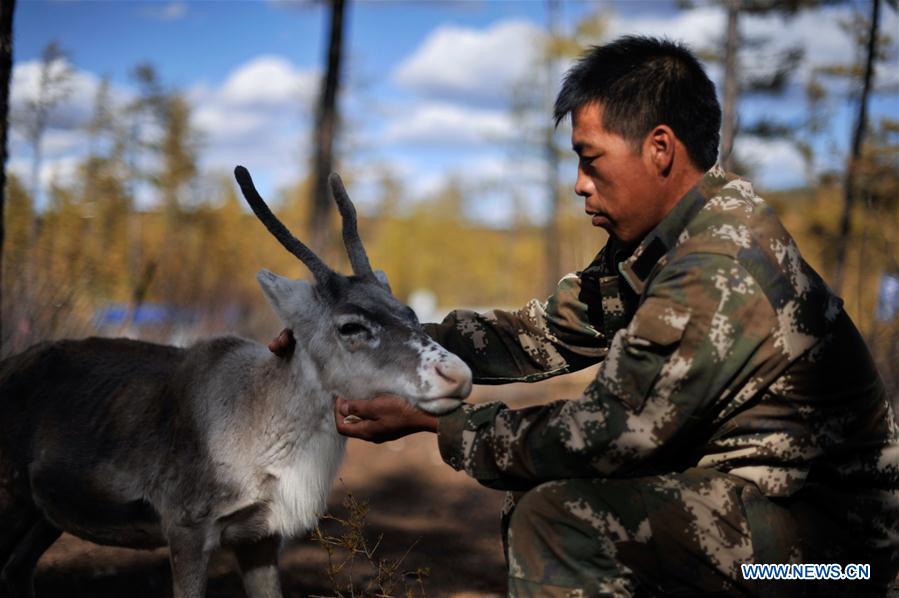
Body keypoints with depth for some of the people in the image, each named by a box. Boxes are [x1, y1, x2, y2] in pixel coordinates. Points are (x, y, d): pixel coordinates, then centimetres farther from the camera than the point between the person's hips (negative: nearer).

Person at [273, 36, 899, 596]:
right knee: (535, 486, 12)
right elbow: (549, 331, 6)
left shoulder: (718, 272, -26)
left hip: (824, 533, -10)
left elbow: (602, 434, -23)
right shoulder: (666, 238, 6)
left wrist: (430, 421, -13)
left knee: (557, 519, -22)